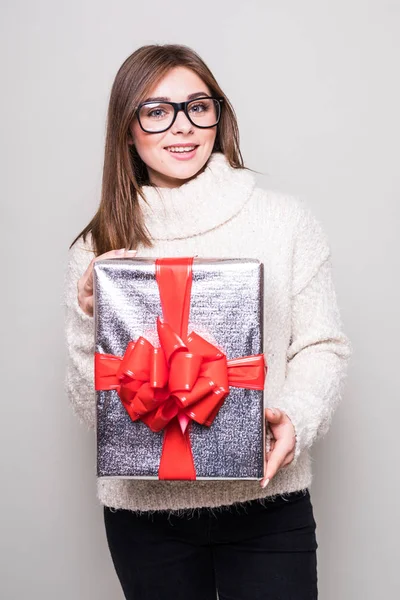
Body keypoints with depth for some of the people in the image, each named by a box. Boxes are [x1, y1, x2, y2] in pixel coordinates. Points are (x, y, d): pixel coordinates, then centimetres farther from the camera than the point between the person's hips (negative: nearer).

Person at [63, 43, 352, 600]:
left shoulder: (287, 220, -5)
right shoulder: (97, 249, -1)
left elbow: (323, 347, -1)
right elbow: (91, 408, 2)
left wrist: (295, 418, -18)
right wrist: (92, 317, -14)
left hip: (267, 499, -1)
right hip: (143, 507, 2)